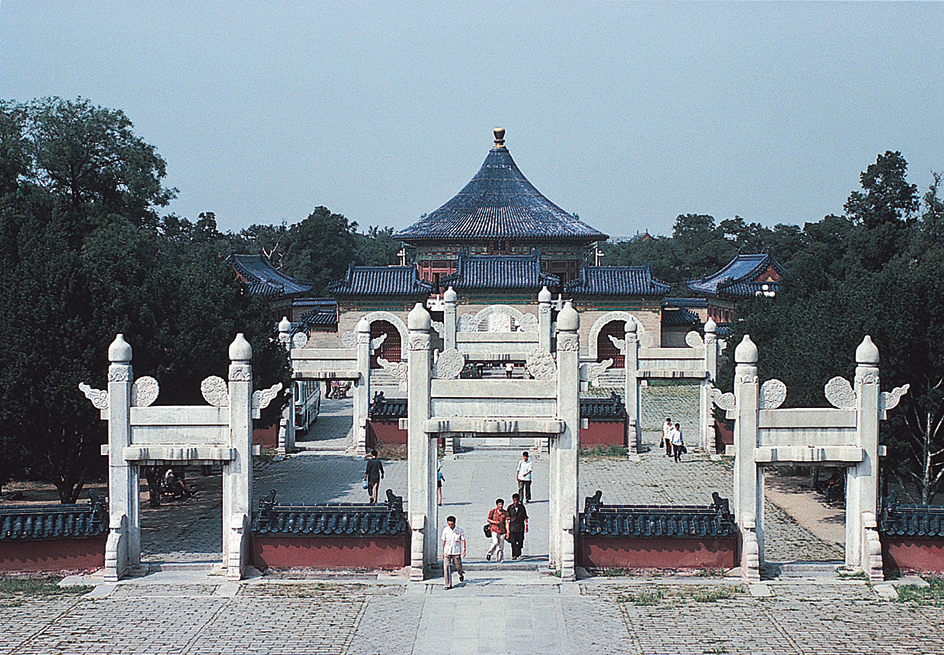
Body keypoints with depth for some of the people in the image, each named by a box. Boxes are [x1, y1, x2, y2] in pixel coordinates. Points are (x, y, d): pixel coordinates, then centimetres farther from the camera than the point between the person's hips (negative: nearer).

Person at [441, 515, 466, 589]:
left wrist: (464, 550, -12)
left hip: (456, 552, -2)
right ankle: (448, 585, -4)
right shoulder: (445, 530, 5)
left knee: (458, 567, 3)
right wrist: (443, 552, 16)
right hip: (447, 552, 2)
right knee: (446, 568, -8)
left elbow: (463, 540, -1)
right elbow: (444, 541, 13)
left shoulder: (460, 530, -3)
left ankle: (461, 574, 41)